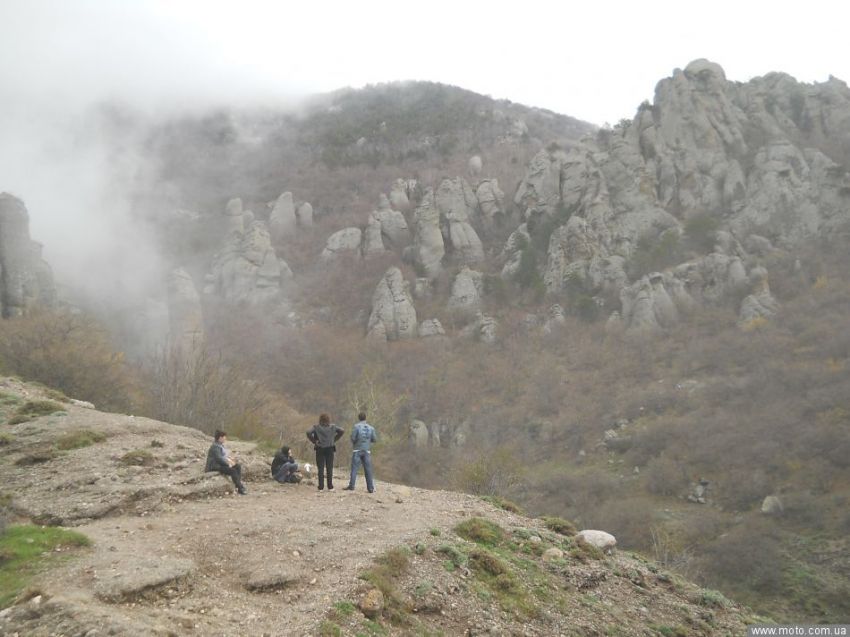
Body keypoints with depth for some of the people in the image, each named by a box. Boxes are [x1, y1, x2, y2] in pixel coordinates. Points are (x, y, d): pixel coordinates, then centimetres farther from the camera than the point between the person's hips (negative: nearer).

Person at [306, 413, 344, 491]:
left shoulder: (316, 427, -3)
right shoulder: (332, 427, 2)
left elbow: (308, 433, -15)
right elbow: (342, 431, -1)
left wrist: (314, 441, -5)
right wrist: (335, 439, 3)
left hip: (320, 449, -1)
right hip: (330, 449, 1)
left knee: (321, 468, 3)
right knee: (329, 468, 6)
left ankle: (321, 487, 2)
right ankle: (330, 487, 5)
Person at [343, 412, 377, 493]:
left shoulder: (356, 426, -8)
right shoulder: (371, 428, 2)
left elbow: (353, 438, -12)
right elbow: (375, 439, 4)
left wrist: (353, 443, 10)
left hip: (357, 450, -2)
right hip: (367, 451, 3)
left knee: (354, 468, 0)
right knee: (368, 470, 5)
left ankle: (351, 486, -5)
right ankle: (371, 488, 5)